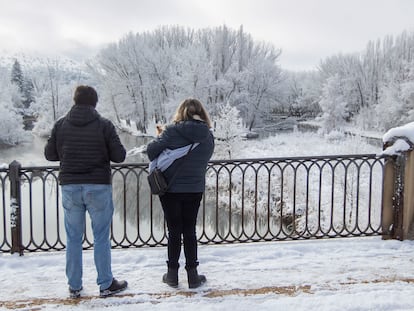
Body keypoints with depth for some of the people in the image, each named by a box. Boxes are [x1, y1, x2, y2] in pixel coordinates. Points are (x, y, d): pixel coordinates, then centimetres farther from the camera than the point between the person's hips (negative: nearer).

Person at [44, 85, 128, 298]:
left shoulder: (61, 124, 0)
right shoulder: (104, 125, -8)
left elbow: (49, 154, 6)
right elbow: (119, 156, -7)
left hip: (69, 187, 3)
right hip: (98, 187, -2)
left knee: (73, 239, 12)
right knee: (101, 238, 7)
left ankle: (74, 286, 20)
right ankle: (106, 284, 15)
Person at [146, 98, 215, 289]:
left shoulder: (173, 131, -13)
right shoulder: (208, 137, -1)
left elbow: (151, 150, -14)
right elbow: (203, 161, 6)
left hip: (171, 189, -2)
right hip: (195, 189, 2)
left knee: (174, 231, 9)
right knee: (190, 231, 13)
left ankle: (172, 274, 19)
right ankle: (192, 275, 17)